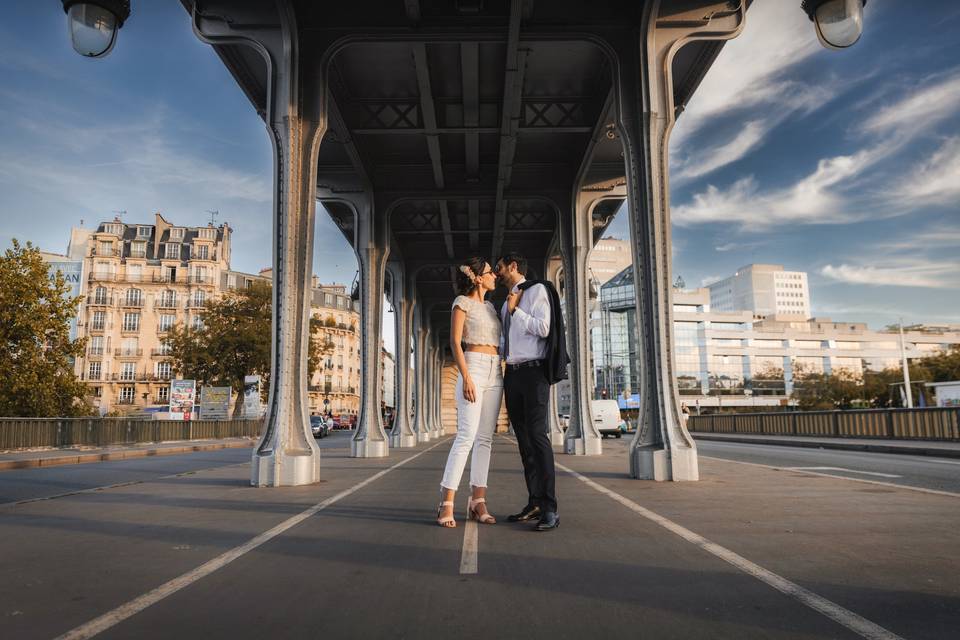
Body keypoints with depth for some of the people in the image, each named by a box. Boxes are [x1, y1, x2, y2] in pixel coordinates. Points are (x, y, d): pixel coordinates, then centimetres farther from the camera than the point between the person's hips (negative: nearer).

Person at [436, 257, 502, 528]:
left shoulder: (490, 307, 20)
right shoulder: (463, 302, -1)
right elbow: (455, 342, -9)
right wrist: (466, 377, -18)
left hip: (495, 373, 7)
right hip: (474, 368, -7)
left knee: (485, 438, 1)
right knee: (467, 436, -15)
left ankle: (478, 501, 2)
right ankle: (447, 504, -13)